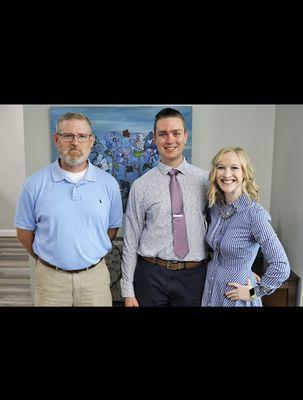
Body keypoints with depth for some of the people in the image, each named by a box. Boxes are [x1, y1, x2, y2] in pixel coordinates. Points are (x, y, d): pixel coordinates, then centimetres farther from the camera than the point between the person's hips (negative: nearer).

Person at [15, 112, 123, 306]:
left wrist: (89, 256, 8)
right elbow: (25, 230, 3)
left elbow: (113, 227, 5)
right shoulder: (35, 184, -7)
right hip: (50, 277, 0)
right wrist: (47, 260, 10)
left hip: (95, 276, 1)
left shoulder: (109, 183, -5)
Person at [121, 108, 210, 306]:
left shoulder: (205, 179, 0)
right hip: (151, 274, -1)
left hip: (194, 274, 1)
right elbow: (131, 240, -2)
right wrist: (128, 290, -2)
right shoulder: (141, 185, -4)